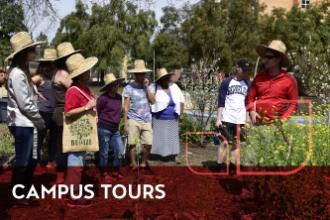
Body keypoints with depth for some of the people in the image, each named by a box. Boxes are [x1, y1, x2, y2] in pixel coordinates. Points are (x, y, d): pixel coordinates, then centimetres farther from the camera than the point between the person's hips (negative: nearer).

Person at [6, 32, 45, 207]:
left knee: (31, 160, 15)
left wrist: (37, 121, 9)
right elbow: (25, 104, -19)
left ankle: (25, 194, 27)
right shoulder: (17, 74, -16)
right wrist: (40, 121, -7)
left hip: (28, 123, 10)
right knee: (22, 162, -1)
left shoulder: (23, 72, 15)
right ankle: (18, 198, 10)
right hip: (22, 124, -10)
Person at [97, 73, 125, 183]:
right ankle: (104, 174, 18)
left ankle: (115, 172, 25)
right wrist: (100, 124, 1)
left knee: (120, 152, 7)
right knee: (104, 153, 4)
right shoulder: (103, 98, -15)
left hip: (115, 129, 6)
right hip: (104, 128, -6)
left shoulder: (119, 97, 5)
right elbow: (96, 113, -5)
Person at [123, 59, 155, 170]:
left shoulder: (147, 86, 12)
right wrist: (125, 123, -3)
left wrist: (147, 87, -5)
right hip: (133, 120, -3)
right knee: (132, 144, -3)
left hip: (146, 120, 3)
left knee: (148, 144, -2)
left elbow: (153, 101, 0)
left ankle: (143, 162, 16)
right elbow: (126, 107, 0)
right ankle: (133, 163, 13)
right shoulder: (129, 88, 1)